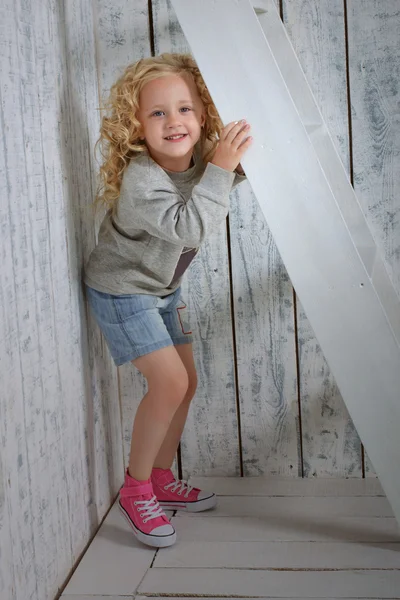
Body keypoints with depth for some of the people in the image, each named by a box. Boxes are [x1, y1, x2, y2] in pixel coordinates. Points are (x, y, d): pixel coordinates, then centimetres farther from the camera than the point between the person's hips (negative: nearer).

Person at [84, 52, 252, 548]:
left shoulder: (199, 155, -9)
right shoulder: (139, 178, -31)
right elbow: (189, 227, -43)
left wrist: (237, 159, -9)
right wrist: (220, 168, -41)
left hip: (161, 288, 8)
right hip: (121, 289, -8)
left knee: (185, 382, 10)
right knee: (169, 382, -15)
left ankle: (161, 478, 27)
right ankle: (135, 489, 3)